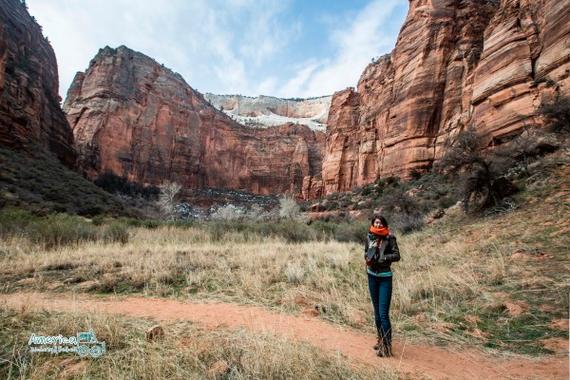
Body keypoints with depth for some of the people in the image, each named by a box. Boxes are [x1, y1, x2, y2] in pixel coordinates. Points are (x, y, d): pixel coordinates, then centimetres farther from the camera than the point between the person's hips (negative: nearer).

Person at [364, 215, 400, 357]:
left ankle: (386, 347, 4)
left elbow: (397, 255, -12)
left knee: (383, 313, -7)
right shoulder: (369, 237, 3)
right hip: (372, 276, 5)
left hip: (385, 277, -5)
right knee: (376, 311, 16)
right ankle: (380, 340, 31)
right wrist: (367, 258, -6)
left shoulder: (390, 238, -10)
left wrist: (382, 258, -21)